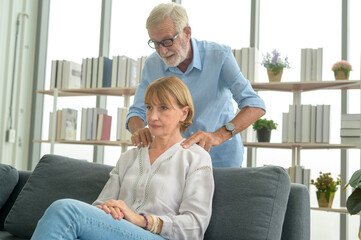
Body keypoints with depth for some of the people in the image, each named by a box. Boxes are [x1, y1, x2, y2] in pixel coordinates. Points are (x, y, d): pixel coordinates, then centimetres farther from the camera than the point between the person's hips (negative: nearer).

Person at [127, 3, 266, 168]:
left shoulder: (219, 56, -13)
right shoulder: (152, 65, -3)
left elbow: (255, 106, -20)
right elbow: (137, 112, 5)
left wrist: (218, 135, -37)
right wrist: (138, 130, -21)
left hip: (221, 158, -2)